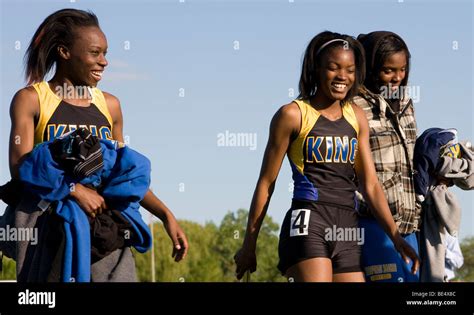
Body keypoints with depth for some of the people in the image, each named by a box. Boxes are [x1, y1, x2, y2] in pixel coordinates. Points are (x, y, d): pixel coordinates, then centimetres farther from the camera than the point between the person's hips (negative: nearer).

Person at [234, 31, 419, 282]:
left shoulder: (356, 117, 16)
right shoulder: (293, 115, 1)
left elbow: (370, 184, 15)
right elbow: (266, 183, 4)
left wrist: (395, 236, 3)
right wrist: (249, 245, 4)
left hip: (347, 228, 6)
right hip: (308, 224, -6)